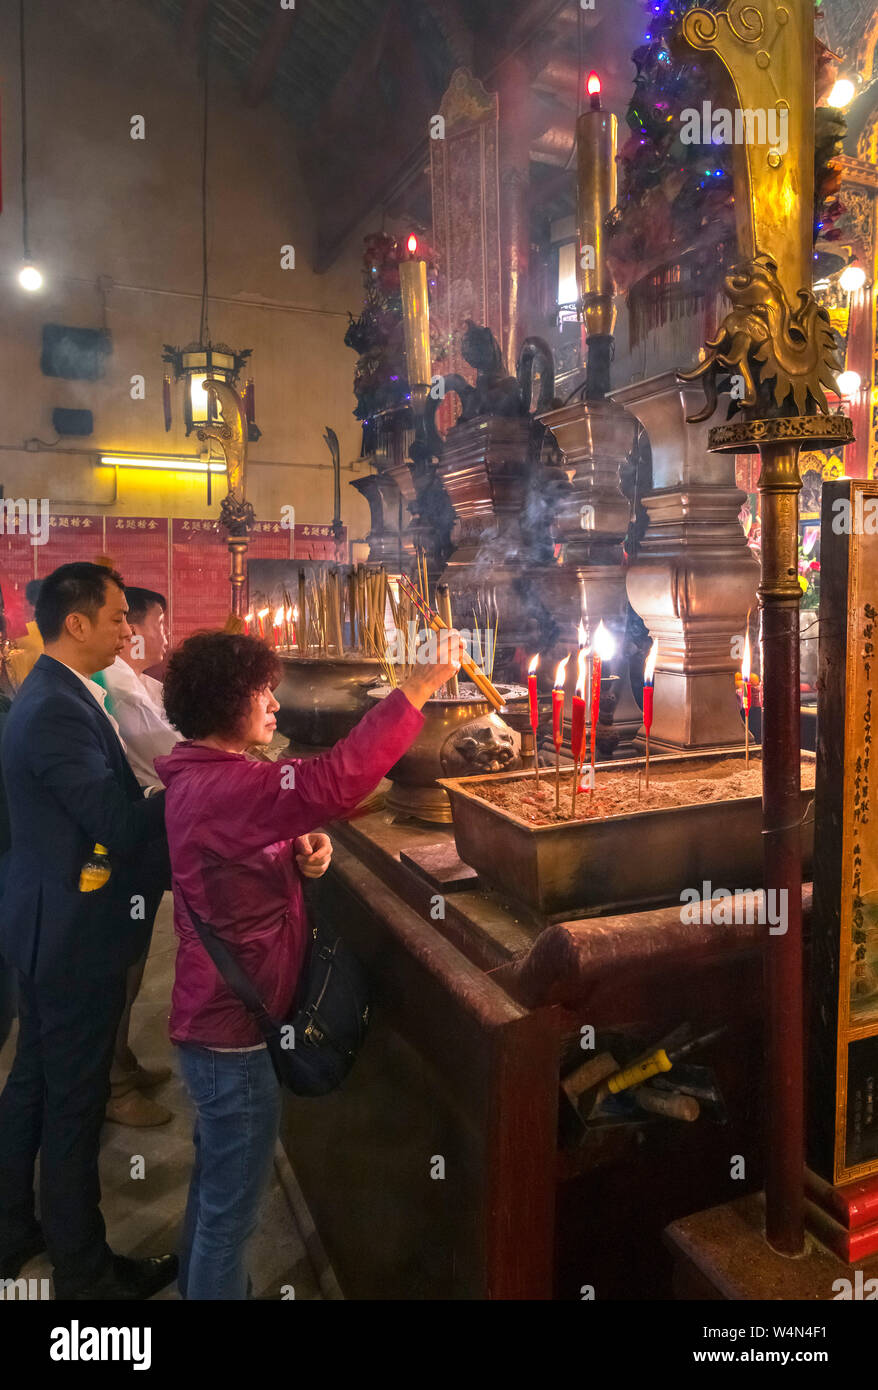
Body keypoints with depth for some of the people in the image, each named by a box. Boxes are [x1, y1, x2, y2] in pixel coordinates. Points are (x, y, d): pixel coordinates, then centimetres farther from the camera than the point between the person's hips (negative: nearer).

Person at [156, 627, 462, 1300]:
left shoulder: (204, 778, 5)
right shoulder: (222, 786, -29)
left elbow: (252, 846, 16)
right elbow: (338, 779, -42)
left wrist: (299, 848, -7)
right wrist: (419, 688, -37)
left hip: (217, 1015, 11)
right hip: (233, 1031, -11)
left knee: (217, 1179, 30)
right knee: (233, 1203, 9)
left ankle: (199, 1281, 49)